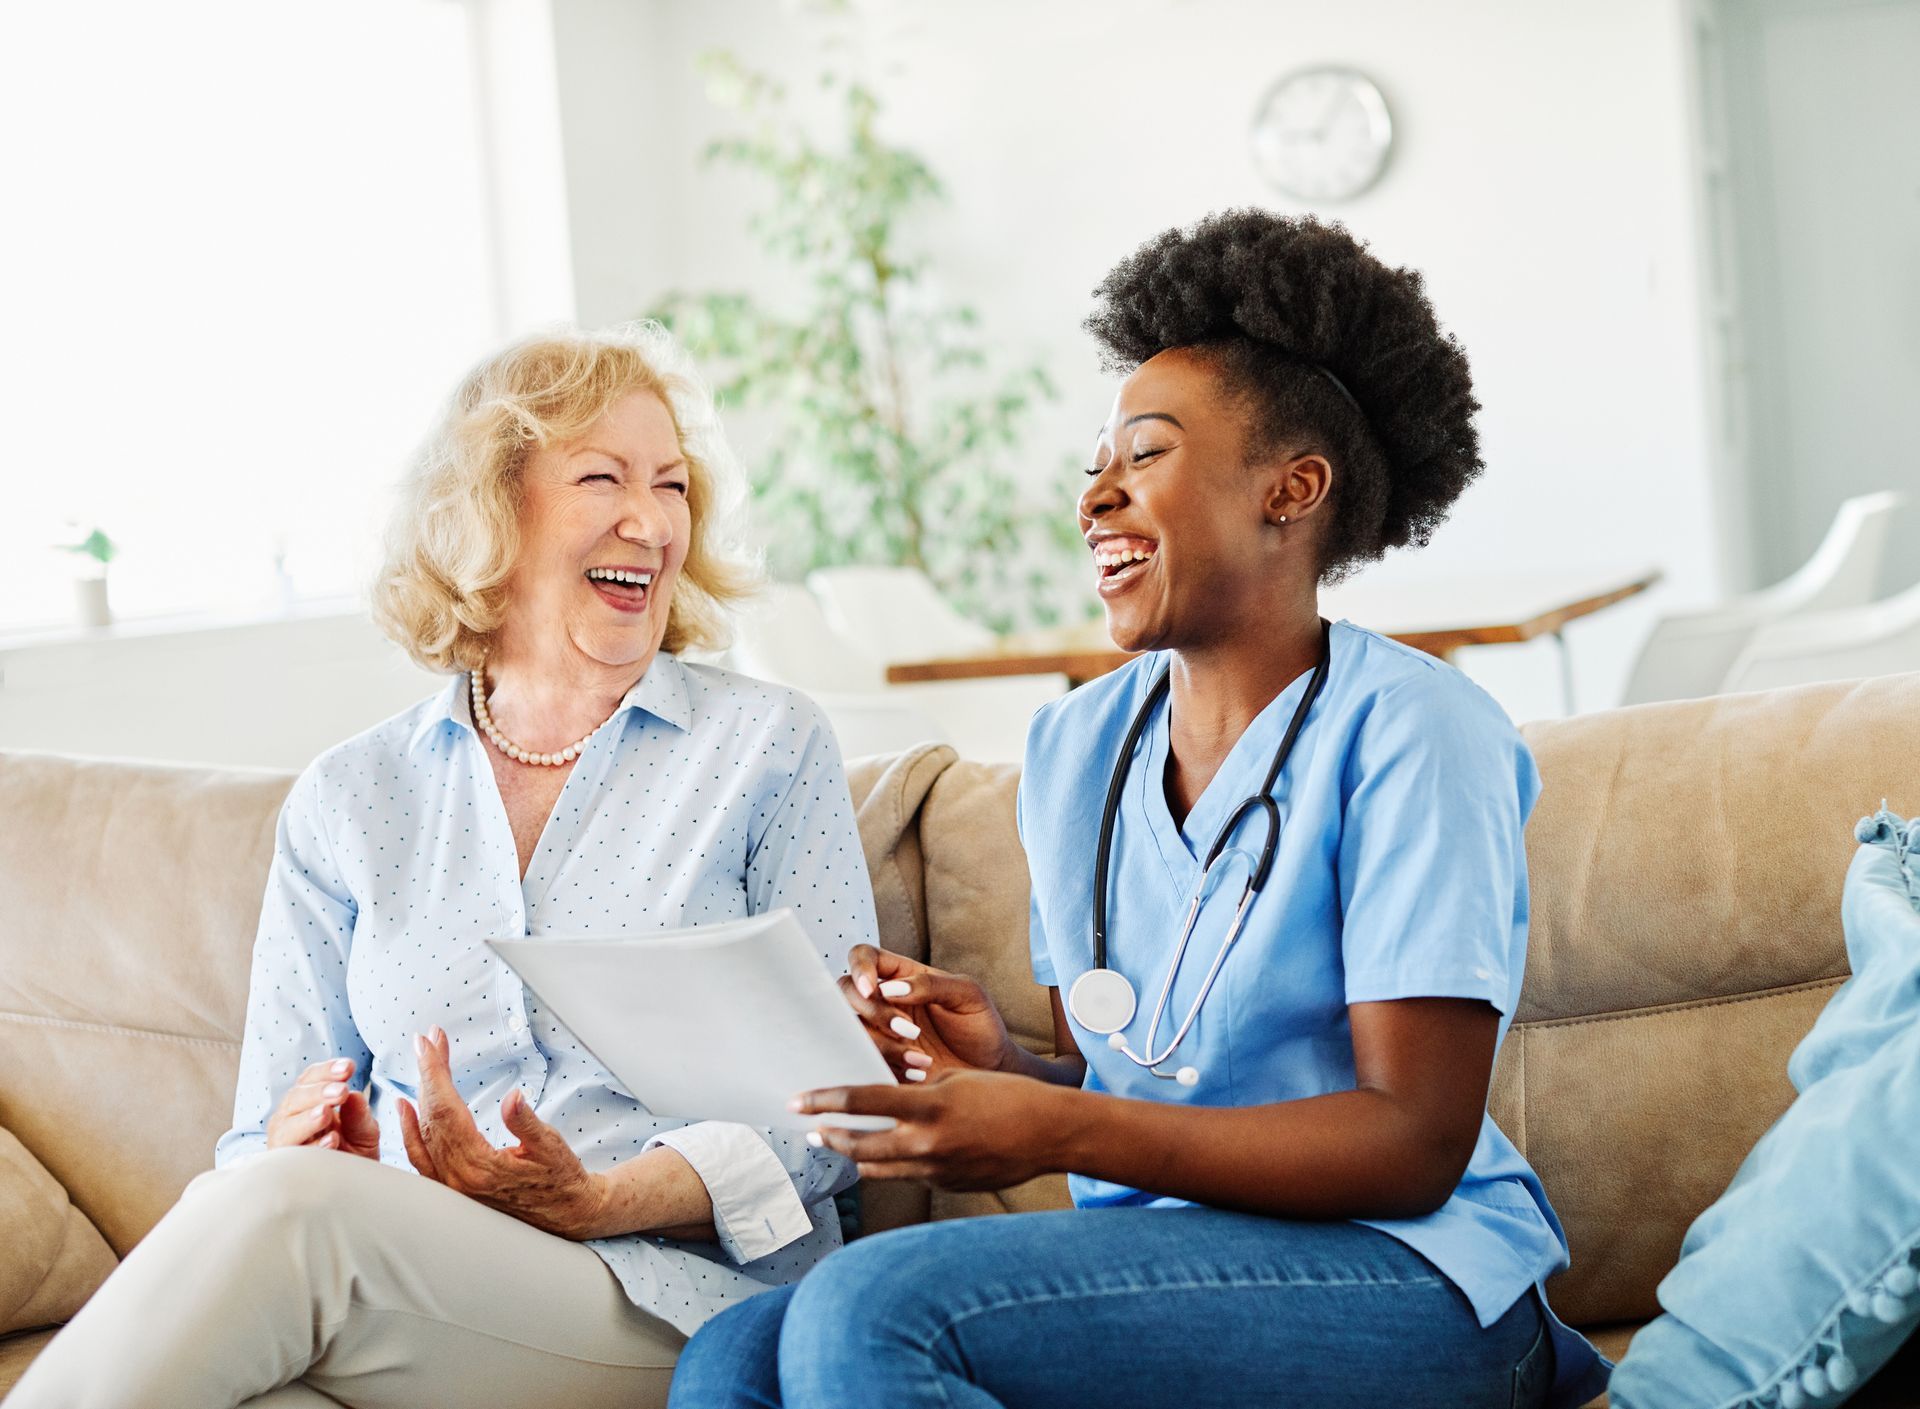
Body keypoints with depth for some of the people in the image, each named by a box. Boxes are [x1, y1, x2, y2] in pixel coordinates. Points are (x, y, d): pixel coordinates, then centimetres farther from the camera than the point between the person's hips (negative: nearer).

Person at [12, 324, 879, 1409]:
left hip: (680, 1301, -1)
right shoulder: (349, 800, 17)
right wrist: (301, 1148, -13)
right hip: (402, 1294, 2)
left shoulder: (768, 747, 9)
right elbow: (264, 1142, 14)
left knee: (287, 1205, -33)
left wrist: (595, 1204, -15)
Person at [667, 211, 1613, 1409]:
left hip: (1396, 1279, -5)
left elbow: (1414, 1144, -15)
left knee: (866, 1311, -26)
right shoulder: (1075, 748, 12)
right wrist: (1004, 1065, -8)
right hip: (1158, 1267, 6)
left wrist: (1057, 1132, -23)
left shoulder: (1407, 735, -10)